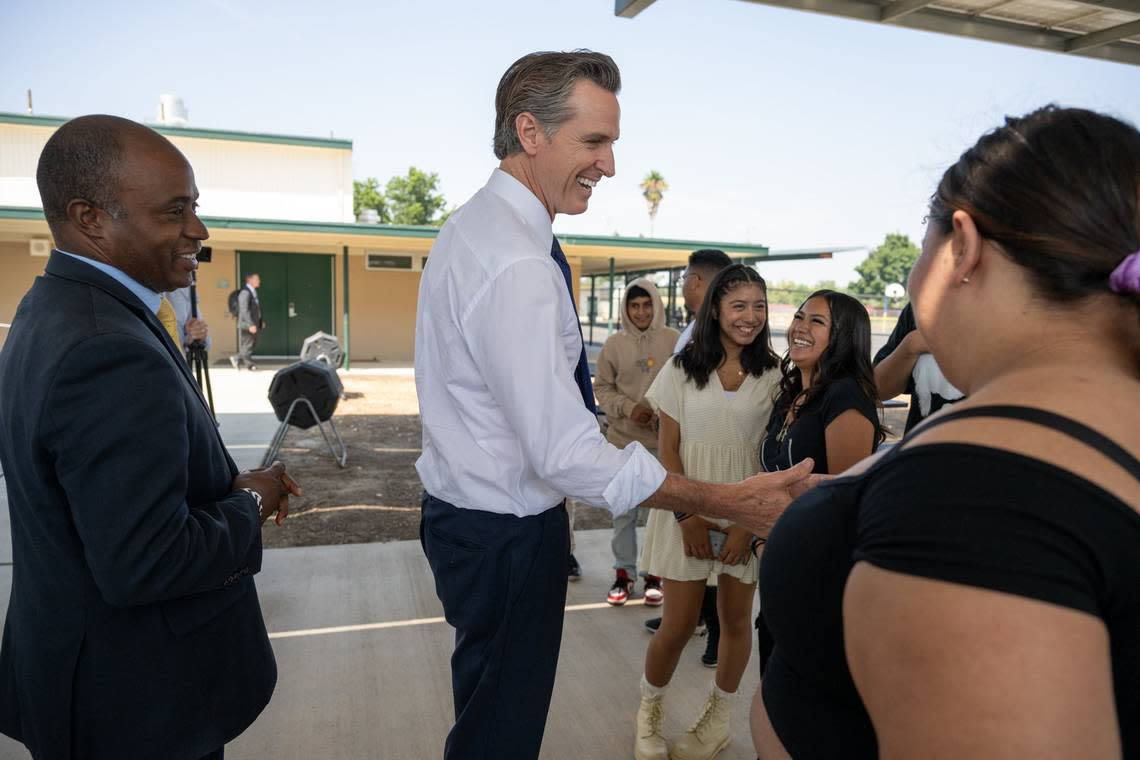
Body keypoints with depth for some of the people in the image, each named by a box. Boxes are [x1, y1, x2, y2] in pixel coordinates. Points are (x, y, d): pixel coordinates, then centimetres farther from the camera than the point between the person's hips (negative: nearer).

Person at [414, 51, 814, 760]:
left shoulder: (473, 224, 6)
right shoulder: (517, 266, -28)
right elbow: (567, 454, -30)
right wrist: (733, 502, -25)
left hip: (464, 507, 10)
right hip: (507, 533, -10)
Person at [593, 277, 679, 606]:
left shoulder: (672, 340, -4)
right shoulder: (614, 343, 0)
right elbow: (602, 387, 5)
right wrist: (628, 408, -11)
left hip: (663, 441, -1)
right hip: (623, 441, 1)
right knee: (622, 512, 9)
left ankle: (655, 575, 23)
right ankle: (623, 573, 25)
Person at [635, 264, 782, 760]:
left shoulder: (773, 374, -1)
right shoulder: (682, 369, -2)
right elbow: (667, 450, -1)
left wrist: (748, 523, -10)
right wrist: (688, 516, -9)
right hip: (688, 510, -1)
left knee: (736, 620, 10)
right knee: (678, 626, 2)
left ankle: (717, 719, 33)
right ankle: (649, 710, 28)